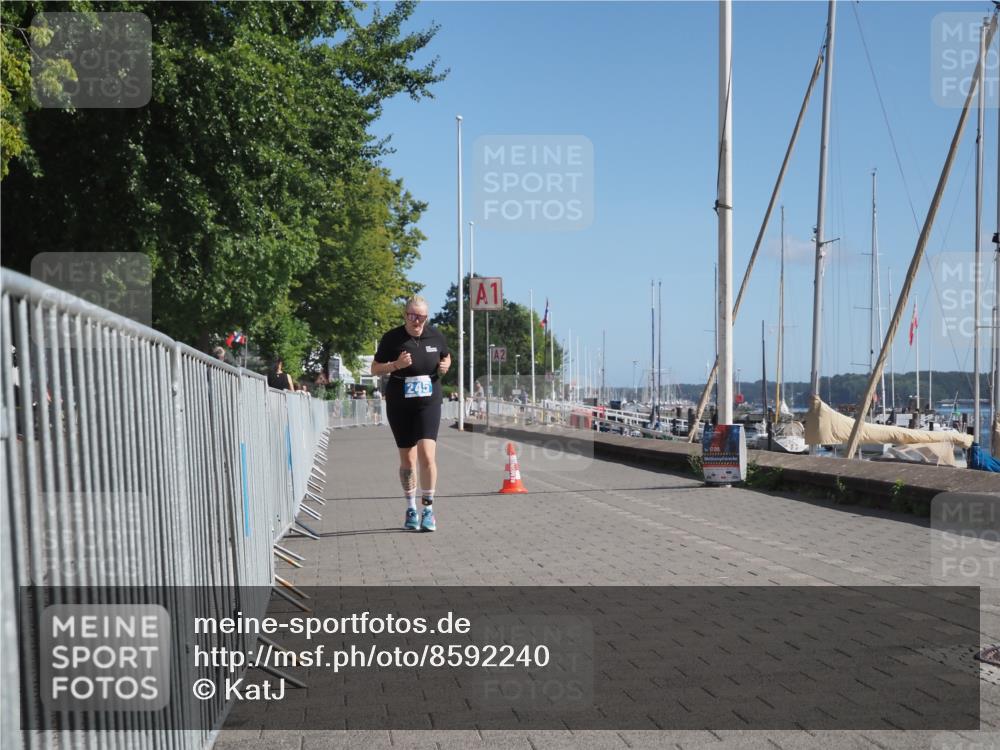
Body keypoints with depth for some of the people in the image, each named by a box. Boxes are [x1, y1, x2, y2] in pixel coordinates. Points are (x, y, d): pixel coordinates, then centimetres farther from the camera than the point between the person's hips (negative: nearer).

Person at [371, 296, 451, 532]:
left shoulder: (436, 336, 2)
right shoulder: (392, 338, -4)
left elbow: (446, 357, 20)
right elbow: (374, 369, 1)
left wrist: (445, 365, -3)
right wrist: (396, 365, -18)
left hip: (429, 402, 0)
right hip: (399, 404, 0)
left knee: (427, 454, -15)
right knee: (407, 459, 8)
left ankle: (428, 510, -1)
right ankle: (411, 509, 26)